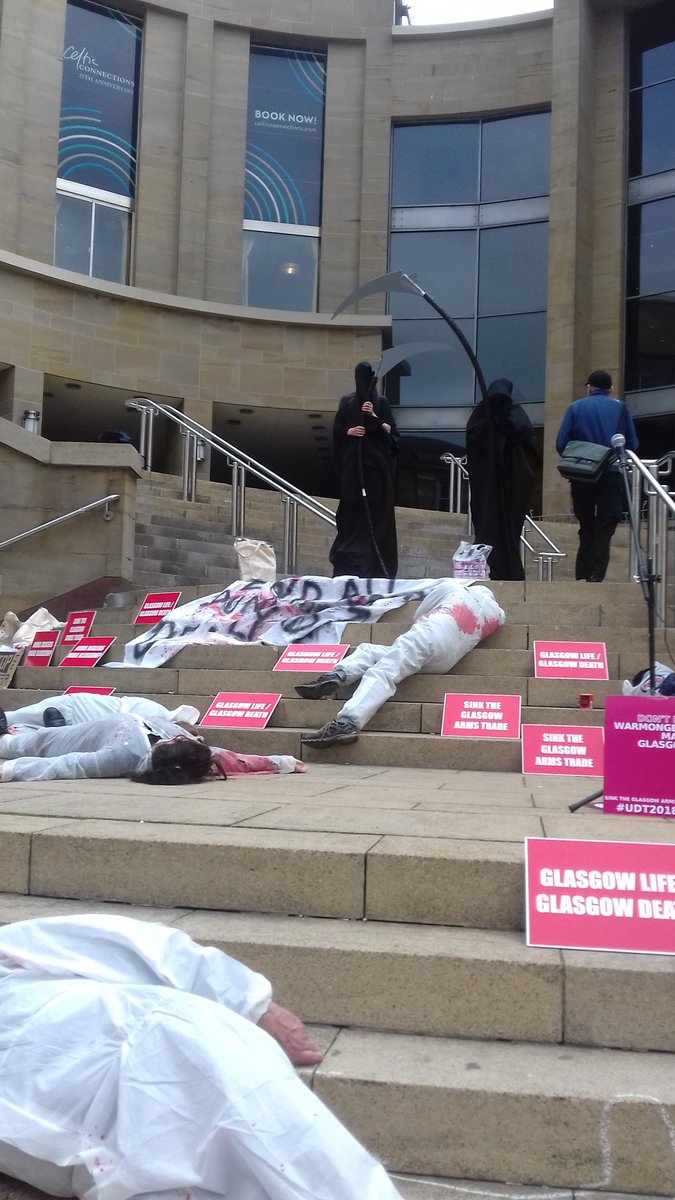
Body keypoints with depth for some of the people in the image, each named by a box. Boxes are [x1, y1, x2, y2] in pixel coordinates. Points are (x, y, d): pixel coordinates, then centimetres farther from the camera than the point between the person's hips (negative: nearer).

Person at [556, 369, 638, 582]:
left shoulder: (576, 408, 6)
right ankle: (596, 577, -13)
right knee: (604, 529, -1)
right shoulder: (620, 408, 6)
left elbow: (561, 444, -1)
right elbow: (632, 444, 3)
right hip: (612, 475, -1)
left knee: (586, 528, 13)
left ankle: (582, 575, 11)